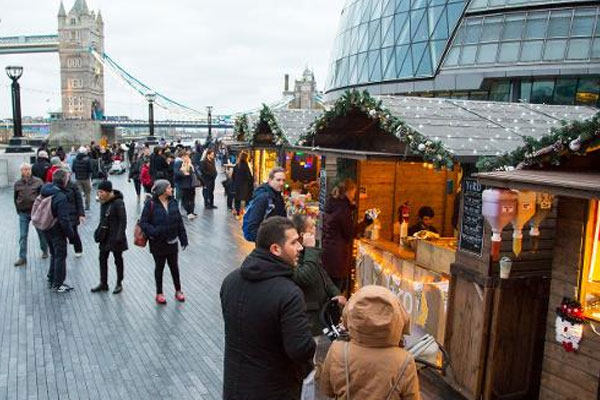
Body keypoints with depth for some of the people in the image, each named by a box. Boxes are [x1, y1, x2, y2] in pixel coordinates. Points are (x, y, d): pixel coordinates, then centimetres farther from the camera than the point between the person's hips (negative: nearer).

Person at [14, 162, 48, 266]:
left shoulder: (38, 181, -6)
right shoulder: (18, 184, 3)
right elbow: (16, 199, 13)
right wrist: (19, 210, 10)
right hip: (23, 213, 2)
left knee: (41, 233, 12)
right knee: (23, 236, 2)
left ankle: (45, 251, 31)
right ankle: (22, 257, 7)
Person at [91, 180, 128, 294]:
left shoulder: (118, 203, -18)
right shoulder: (104, 202, 5)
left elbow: (123, 221, -18)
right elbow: (102, 220, 14)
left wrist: (119, 237, -22)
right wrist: (98, 232, 9)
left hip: (115, 237, -7)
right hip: (105, 237, 7)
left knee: (118, 260, 8)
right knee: (102, 258, 12)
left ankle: (119, 284, 23)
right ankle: (103, 284, 24)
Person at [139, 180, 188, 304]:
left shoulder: (173, 202, -1)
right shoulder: (151, 204, -15)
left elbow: (179, 221, 4)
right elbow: (143, 223, -13)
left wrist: (183, 238, 4)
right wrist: (154, 232, -28)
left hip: (172, 241, 4)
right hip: (158, 243, -4)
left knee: (174, 266, 14)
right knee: (159, 267, 12)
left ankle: (178, 290, 30)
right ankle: (159, 293, 28)